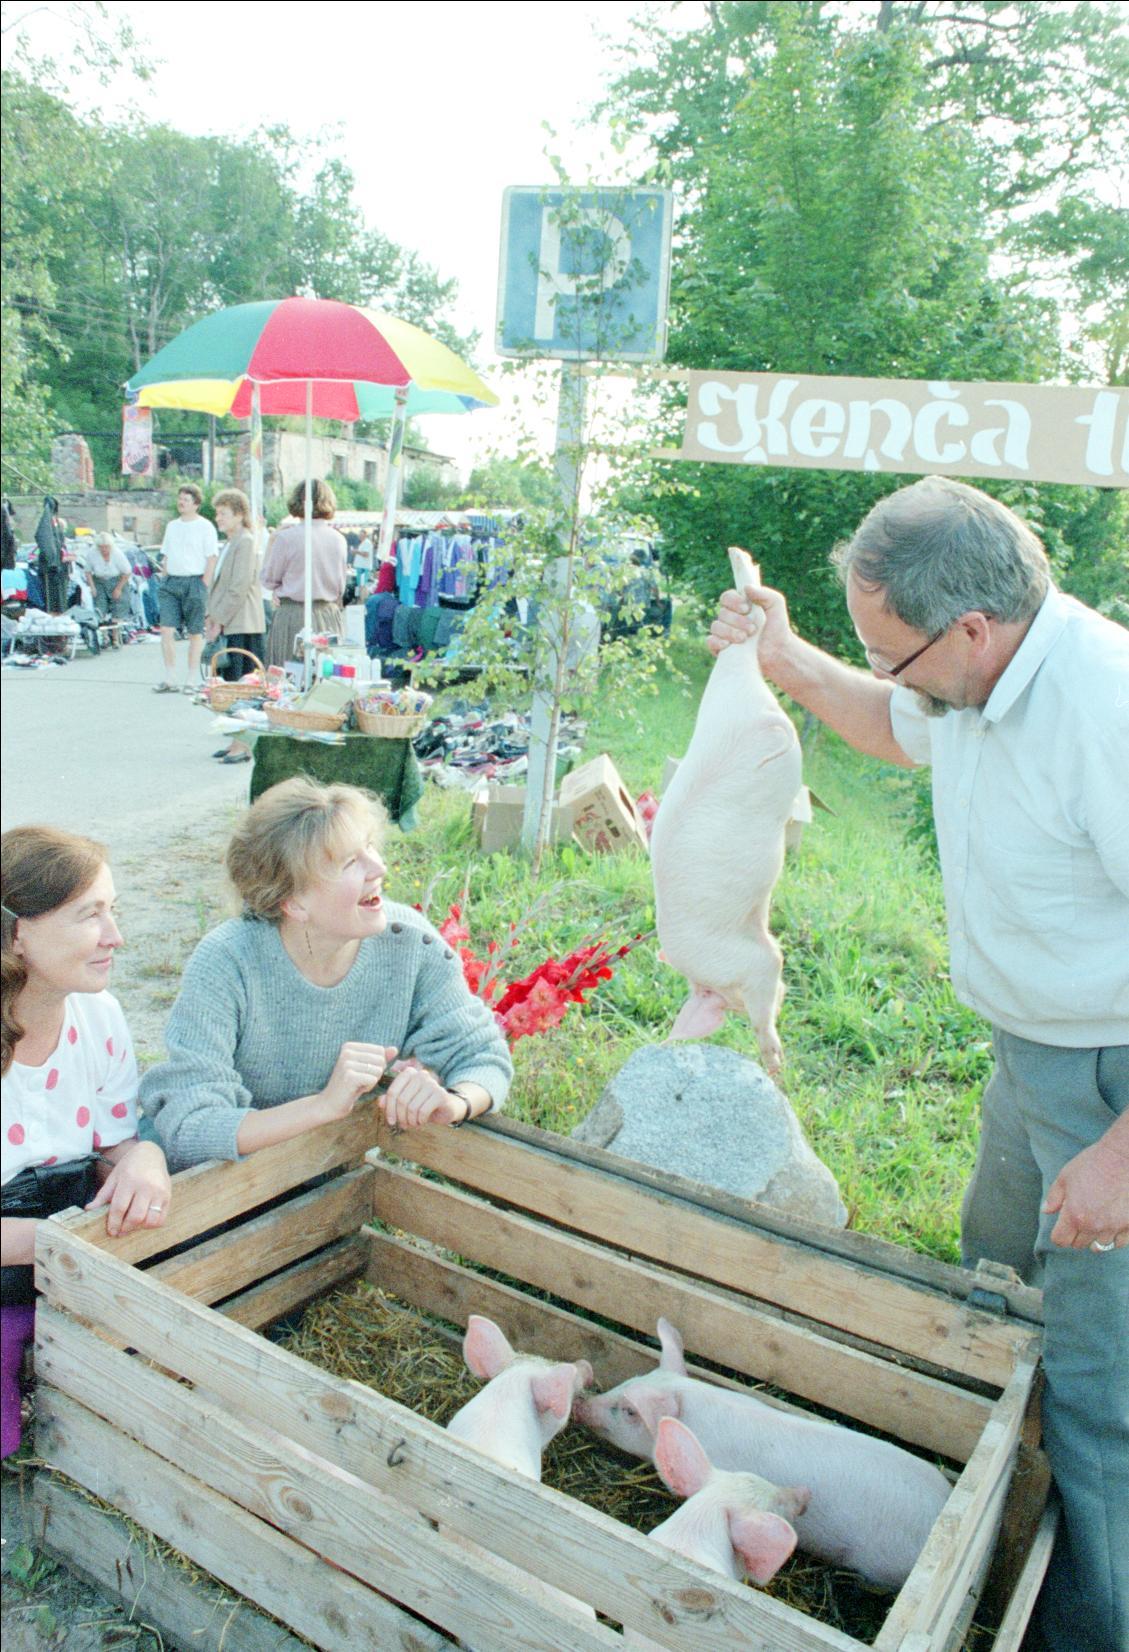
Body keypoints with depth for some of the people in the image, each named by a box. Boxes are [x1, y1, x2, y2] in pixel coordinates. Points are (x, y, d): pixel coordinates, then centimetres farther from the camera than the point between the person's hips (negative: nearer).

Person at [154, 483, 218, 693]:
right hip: (171, 582, 5)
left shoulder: (205, 527, -2)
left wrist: (203, 587, -11)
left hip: (194, 582, -5)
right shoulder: (172, 526, 16)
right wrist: (164, 580, 11)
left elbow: (212, 559, -6)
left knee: (195, 633, 1)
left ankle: (191, 681, 8)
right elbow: (166, 556, 21)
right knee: (166, 629, -4)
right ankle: (169, 680, 2)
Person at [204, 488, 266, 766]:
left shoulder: (246, 542, -11)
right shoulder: (229, 543, 19)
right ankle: (236, 740, 18)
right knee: (230, 685, 11)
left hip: (242, 626, -9)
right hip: (227, 625, 9)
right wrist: (210, 616, 11)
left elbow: (239, 588, -17)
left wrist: (219, 620, -15)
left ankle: (244, 745, -5)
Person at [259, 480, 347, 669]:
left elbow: (269, 580, 2)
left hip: (294, 615, -4)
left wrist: (271, 544, 12)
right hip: (331, 615, 4)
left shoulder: (286, 537, -9)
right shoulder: (338, 539, 3)